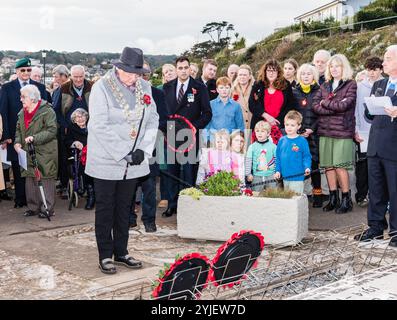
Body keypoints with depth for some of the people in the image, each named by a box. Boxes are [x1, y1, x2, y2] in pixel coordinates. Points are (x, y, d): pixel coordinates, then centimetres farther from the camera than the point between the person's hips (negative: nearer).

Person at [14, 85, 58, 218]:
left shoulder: (47, 111, -11)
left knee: (46, 180, -3)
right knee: (30, 180, 9)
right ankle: (33, 207, 20)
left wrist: (35, 138, -23)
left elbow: (52, 131, -17)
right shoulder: (22, 113, 13)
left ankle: (47, 208, 6)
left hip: (45, 153, -7)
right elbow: (18, 129, 21)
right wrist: (17, 142, 3)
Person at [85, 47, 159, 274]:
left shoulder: (144, 87, 3)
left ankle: (121, 252, 26)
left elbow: (153, 120, 4)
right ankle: (105, 256, 17)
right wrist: (124, 154, -19)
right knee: (105, 210, 6)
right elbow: (100, 126, -18)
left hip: (133, 162, 5)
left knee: (124, 209, 14)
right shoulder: (102, 87, -13)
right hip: (106, 161, -5)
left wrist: (143, 150, -9)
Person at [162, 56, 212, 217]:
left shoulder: (199, 87, 0)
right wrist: (166, 126, 0)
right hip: (171, 135, 3)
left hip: (190, 136, -3)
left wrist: (196, 127, -12)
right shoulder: (167, 87, 9)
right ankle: (172, 204, 19)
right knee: (172, 171, 9)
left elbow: (207, 112, -1)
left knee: (190, 172, 0)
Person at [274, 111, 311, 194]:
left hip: (297, 177, -5)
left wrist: (307, 168, -21)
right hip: (285, 177, 5)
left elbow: (307, 156, -5)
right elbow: (278, 157, 12)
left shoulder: (302, 141, -6)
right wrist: (278, 170, 6)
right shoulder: (282, 140, 7)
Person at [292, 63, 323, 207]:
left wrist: (311, 129, -9)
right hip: (297, 133, 2)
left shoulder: (319, 92, 6)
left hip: (313, 134, -2)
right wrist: (298, 131, -4)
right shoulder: (294, 92, 12)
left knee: (314, 163, -4)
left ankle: (317, 194, 3)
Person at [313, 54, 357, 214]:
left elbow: (344, 105, -13)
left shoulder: (351, 85, 1)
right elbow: (315, 106, 3)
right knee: (328, 166, 4)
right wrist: (336, 107, -8)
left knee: (340, 166, -6)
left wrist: (325, 102, -1)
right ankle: (333, 198, 15)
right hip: (325, 130, 5)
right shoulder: (325, 86, 15)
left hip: (342, 131, -4)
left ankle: (346, 200, 6)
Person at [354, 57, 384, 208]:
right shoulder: (359, 87, 6)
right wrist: (355, 131, -2)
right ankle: (361, 196, 14)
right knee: (362, 166, 3)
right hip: (363, 133, 0)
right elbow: (354, 110, 6)